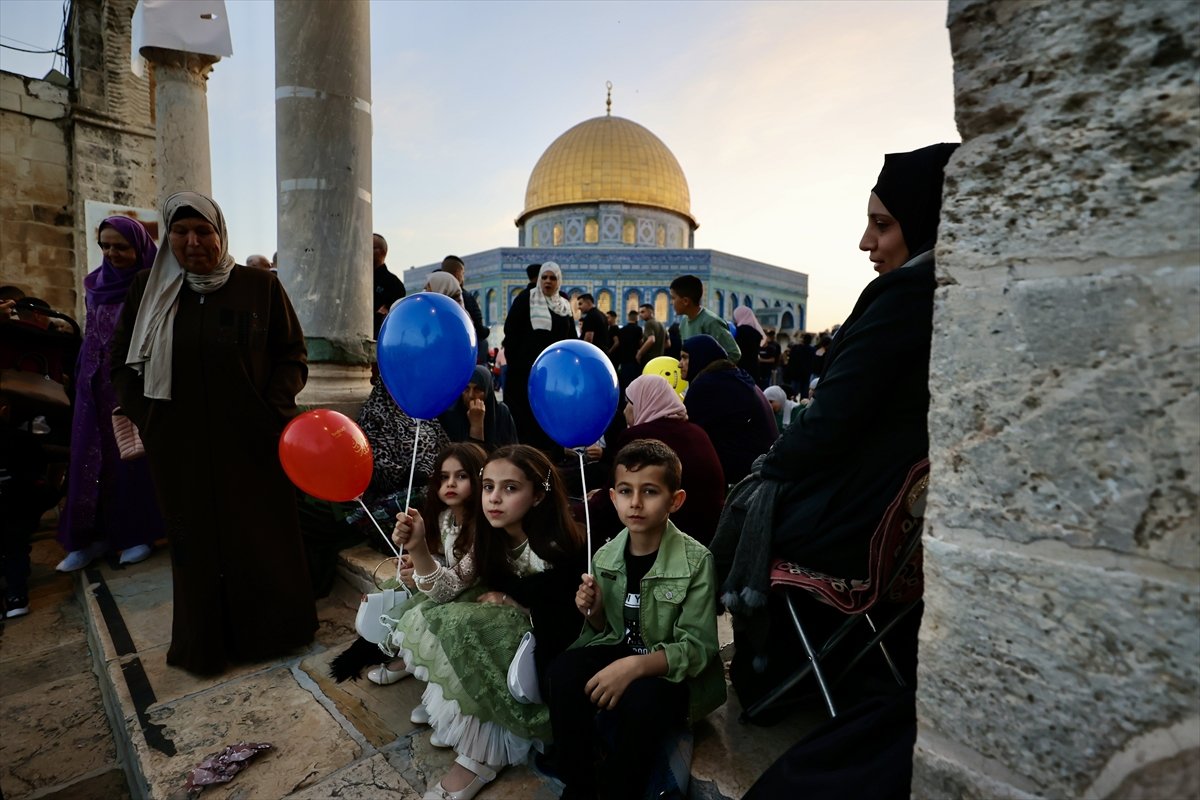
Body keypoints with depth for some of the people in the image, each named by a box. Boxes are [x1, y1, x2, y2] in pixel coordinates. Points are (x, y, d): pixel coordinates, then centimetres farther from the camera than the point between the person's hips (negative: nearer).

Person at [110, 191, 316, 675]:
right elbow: (123, 364, 12)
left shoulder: (260, 287, 0)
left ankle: (269, 631, 25)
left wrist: (272, 410, -13)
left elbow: (291, 358, 0)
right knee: (195, 543, 10)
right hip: (180, 449, 2)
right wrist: (142, 419, -1)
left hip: (251, 447, -2)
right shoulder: (147, 290, 7)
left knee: (261, 537, 7)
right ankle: (204, 643, 27)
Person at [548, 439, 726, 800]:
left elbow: (697, 648, -19)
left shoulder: (696, 561, -19)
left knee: (641, 701, -32)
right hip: (620, 651, 4)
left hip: (674, 672, -4)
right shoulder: (606, 555, -4)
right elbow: (605, 630, 9)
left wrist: (635, 666, -34)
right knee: (564, 671, -22)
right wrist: (593, 611, -14)